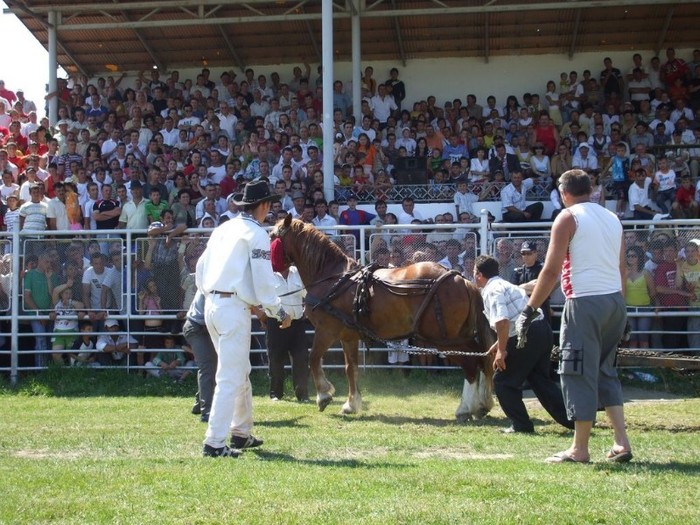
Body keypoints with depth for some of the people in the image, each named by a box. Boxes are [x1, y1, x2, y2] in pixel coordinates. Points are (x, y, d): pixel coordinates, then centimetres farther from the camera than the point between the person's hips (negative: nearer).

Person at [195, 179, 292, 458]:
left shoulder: (222, 229, 14)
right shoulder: (256, 234, -9)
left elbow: (201, 269, 18)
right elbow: (263, 281, -12)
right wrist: (279, 312, -1)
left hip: (211, 305, 9)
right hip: (234, 309, -9)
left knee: (241, 372, 21)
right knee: (230, 378, -6)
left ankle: (242, 433, 31)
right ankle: (214, 443, -8)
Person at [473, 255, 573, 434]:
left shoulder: (492, 290, -9)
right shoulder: (504, 284, 22)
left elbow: (502, 320, -25)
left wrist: (502, 350, -19)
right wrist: (498, 344, 38)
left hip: (528, 336, -9)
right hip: (543, 330, 9)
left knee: (503, 381, 4)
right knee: (540, 379, 20)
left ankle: (522, 425, 8)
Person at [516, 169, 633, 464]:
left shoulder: (568, 218, -3)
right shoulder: (612, 218, 16)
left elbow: (552, 270, -10)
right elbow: (622, 269, 17)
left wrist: (529, 310, -7)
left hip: (585, 301, -7)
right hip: (615, 300, 7)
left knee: (579, 373, 0)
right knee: (606, 371, 16)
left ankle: (580, 450, 3)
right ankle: (621, 442, 9)